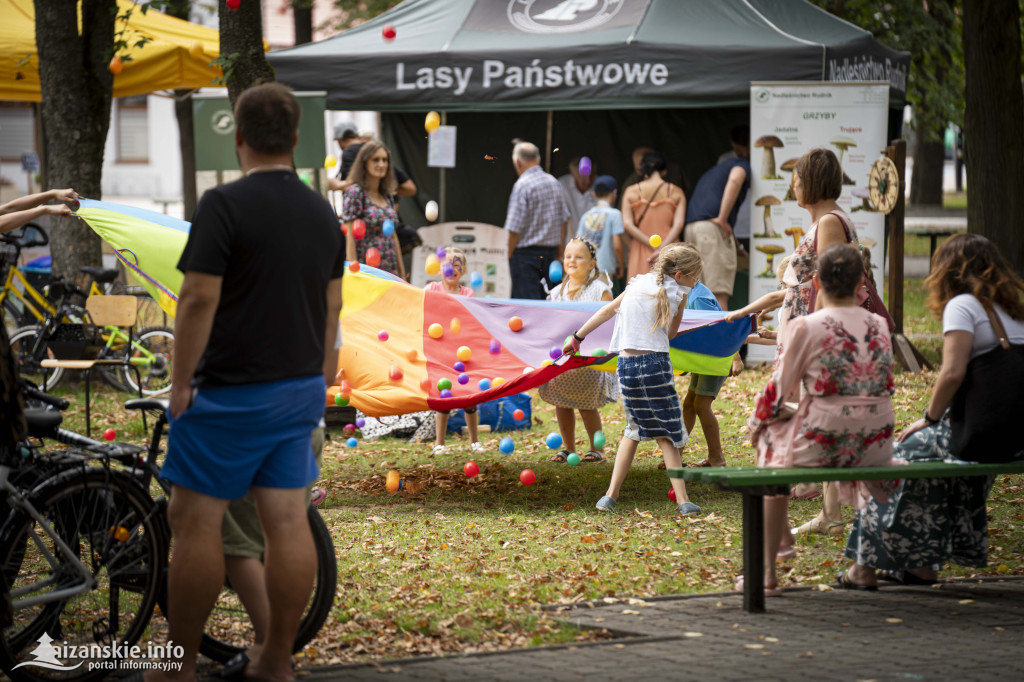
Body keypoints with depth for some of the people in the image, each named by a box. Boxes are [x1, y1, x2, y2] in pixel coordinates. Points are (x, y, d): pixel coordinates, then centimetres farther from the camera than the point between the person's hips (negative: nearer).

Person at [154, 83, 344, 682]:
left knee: (196, 520, 0)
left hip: (231, 391, -7)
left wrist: (182, 381, -9)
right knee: (288, 521, 7)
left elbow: (200, 300, -17)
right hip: (300, 388, 7)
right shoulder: (323, 212, 8)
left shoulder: (225, 205, -14)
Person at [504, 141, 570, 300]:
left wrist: (510, 255, -4)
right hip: (550, 253, 7)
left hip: (526, 252, -7)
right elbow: (564, 221, 12)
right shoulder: (554, 183, 8)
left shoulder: (522, 185, -13)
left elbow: (515, 228, -15)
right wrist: (559, 254, 18)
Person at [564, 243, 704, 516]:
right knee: (667, 434, 4)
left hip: (626, 365, 4)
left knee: (634, 429, 20)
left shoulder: (640, 283, 12)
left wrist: (577, 337, 25)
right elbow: (671, 334, 9)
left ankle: (611, 495, 14)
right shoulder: (677, 293, -1)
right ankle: (683, 501, -1)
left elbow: (607, 311, 18)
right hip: (655, 363, -4)